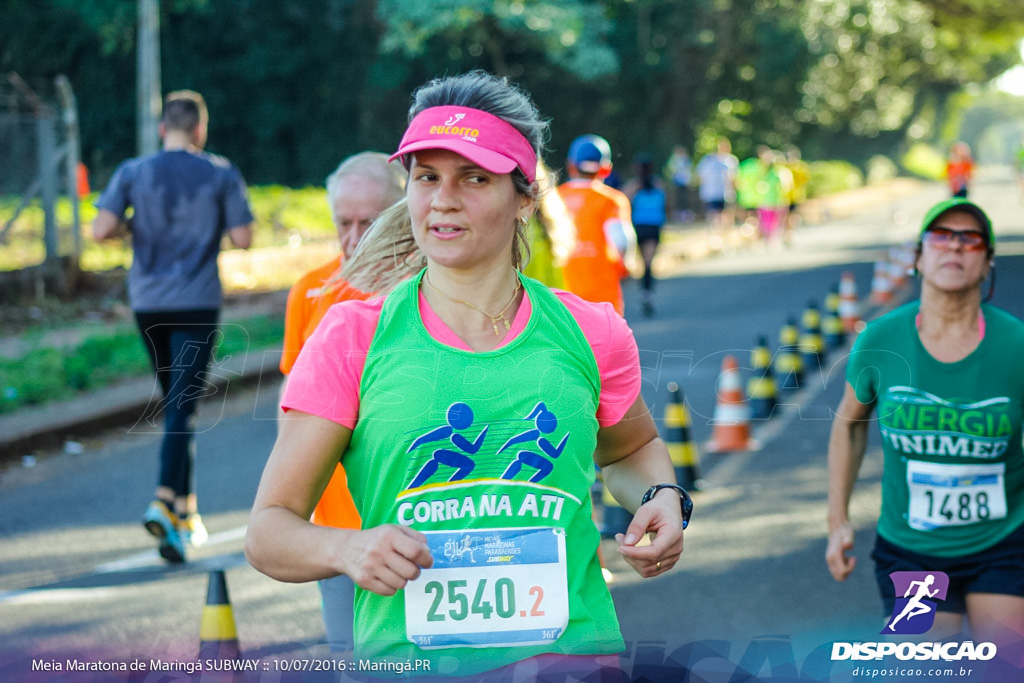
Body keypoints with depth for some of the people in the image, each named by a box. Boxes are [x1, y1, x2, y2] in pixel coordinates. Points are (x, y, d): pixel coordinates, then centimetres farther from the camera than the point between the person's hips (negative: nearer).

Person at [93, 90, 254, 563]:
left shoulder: (133, 173, 3)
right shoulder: (222, 175, -1)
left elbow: (101, 229, -9)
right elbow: (243, 238, -5)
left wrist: (133, 225, 11)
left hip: (147, 303, 3)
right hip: (196, 304, -3)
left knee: (174, 401, 17)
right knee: (182, 407, -7)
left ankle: (186, 508, 24)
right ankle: (166, 501, -25)